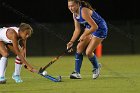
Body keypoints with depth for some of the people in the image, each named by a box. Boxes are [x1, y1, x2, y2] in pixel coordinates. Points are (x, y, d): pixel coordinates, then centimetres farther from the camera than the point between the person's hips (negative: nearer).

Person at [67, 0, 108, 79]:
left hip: (100, 29, -9)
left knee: (88, 52, -12)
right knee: (79, 48, -4)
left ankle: (96, 67, 18)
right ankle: (77, 73, -1)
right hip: (89, 29, 9)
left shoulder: (84, 12, -31)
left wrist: (84, 35, -27)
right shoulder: (75, 15, -3)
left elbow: (95, 26, -32)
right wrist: (71, 41, -7)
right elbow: (77, 30, 4)